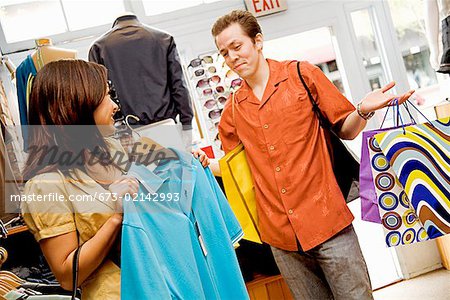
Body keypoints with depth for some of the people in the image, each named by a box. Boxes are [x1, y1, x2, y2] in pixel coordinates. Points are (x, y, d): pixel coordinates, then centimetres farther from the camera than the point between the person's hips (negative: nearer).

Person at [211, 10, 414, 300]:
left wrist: (363, 111, -17)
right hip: (280, 235, 3)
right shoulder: (234, 108, 7)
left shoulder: (301, 75, 0)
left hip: (327, 221, -3)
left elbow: (345, 130, 3)